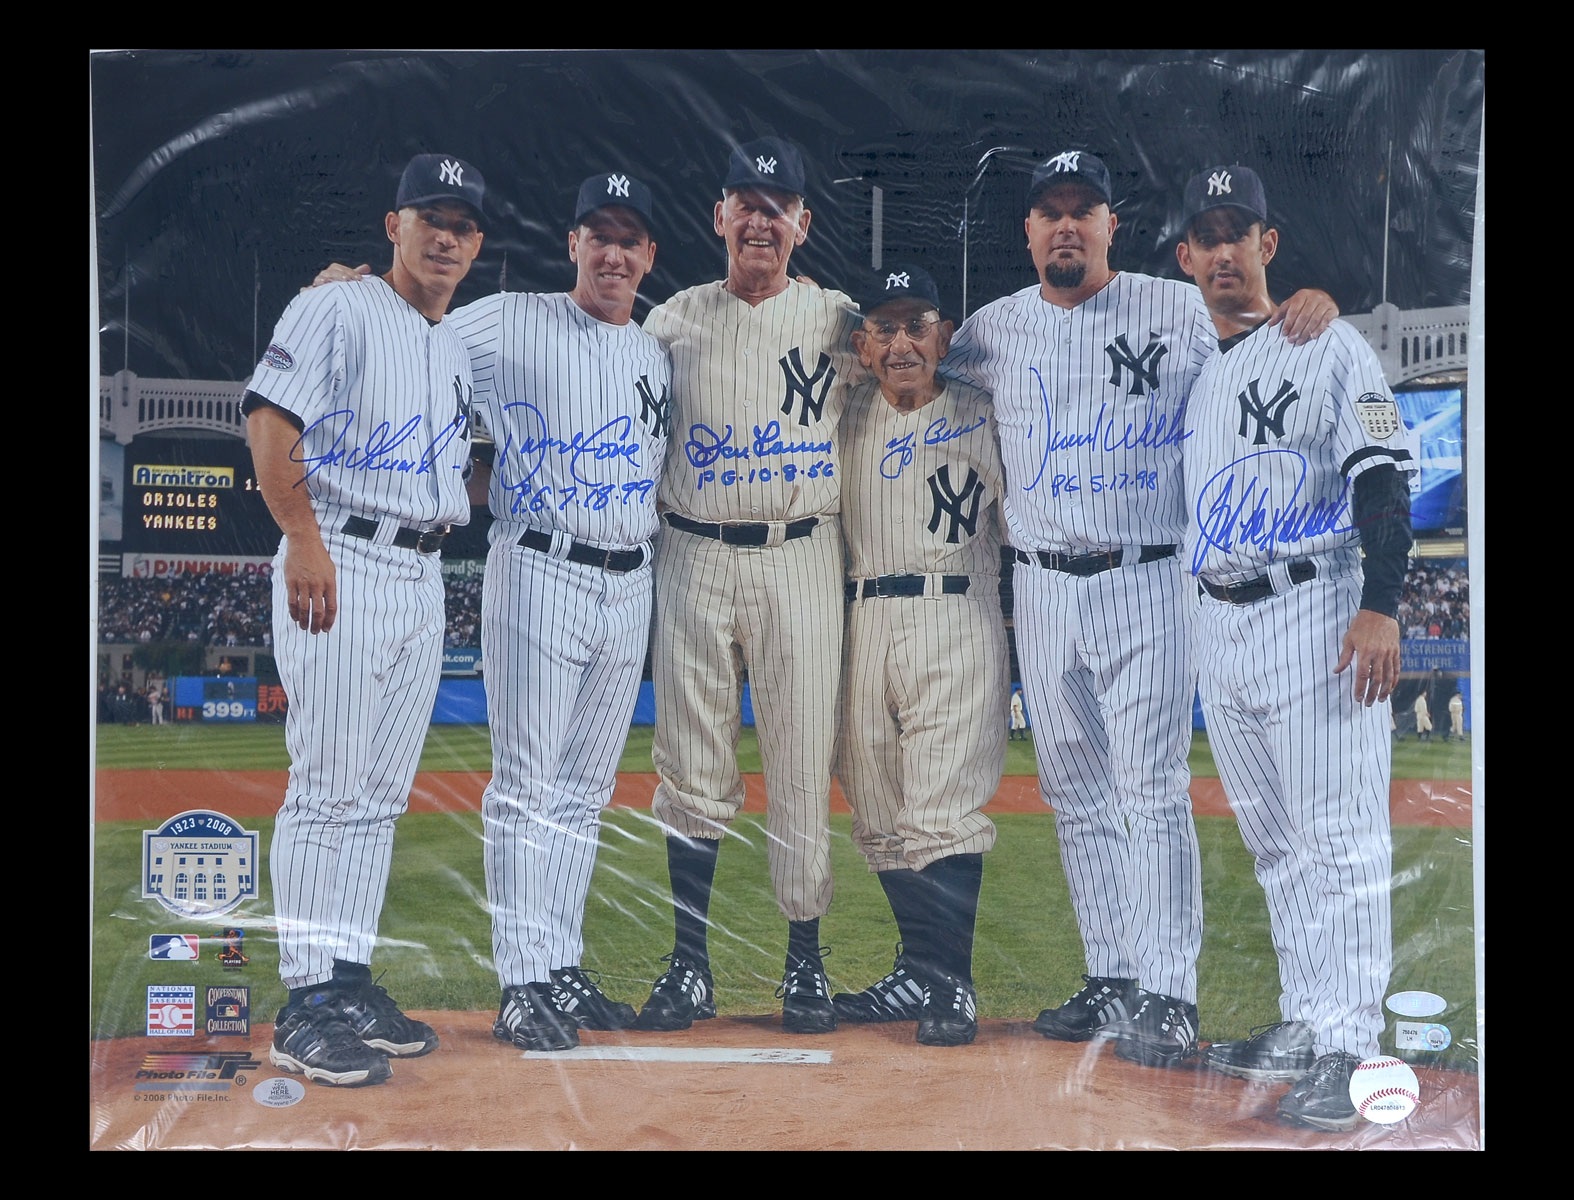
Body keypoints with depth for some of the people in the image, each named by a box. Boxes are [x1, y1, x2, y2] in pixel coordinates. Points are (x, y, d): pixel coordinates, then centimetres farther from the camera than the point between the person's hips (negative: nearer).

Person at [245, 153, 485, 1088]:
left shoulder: (459, 349, 20)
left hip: (424, 578, 7)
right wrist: (305, 540, -20)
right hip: (342, 566, -7)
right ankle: (307, 1008, -4)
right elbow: (270, 423, -13)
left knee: (381, 797, 9)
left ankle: (351, 982, 17)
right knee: (328, 788, -8)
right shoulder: (336, 311, -2)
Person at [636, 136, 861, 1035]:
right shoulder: (674, 321, 8)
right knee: (692, 769, 4)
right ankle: (691, 967, 14)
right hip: (696, 559, 1)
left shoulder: (841, 321, 6)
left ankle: (806, 961, 13)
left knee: (804, 768, 1)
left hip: (801, 563, -1)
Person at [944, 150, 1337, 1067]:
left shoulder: (1181, 310, 0)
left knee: (1154, 792, -7)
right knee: (1078, 798, 9)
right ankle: (1113, 982, 18)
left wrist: (1316, 299, -17)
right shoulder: (993, 330, 9)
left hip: (1145, 585, -4)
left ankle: (1169, 998, -2)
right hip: (1042, 590, 4)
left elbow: (1275, 330, 5)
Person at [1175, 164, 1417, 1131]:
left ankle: (1346, 1051, -5)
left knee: (1340, 841, -7)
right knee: (1276, 846, 12)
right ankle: (1305, 1026, 22)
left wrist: (1380, 606, -21)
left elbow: (1383, 481, -11)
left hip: (1315, 612, -7)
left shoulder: (1329, 348, -2)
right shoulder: (1193, 372, 17)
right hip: (1220, 625, 7)